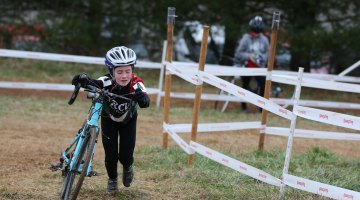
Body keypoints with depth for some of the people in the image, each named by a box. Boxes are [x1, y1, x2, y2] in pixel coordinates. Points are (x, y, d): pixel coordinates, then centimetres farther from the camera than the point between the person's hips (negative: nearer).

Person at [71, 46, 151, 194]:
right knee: (111, 156, -5)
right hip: (109, 119, 0)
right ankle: (112, 179, 29)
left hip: (128, 121, 0)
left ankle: (128, 167, 34)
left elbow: (146, 102, -52)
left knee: (125, 156, -5)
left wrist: (142, 97, -76)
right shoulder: (107, 82, -35)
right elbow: (93, 83, -53)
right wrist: (83, 79, -76)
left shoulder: (136, 85, -36)